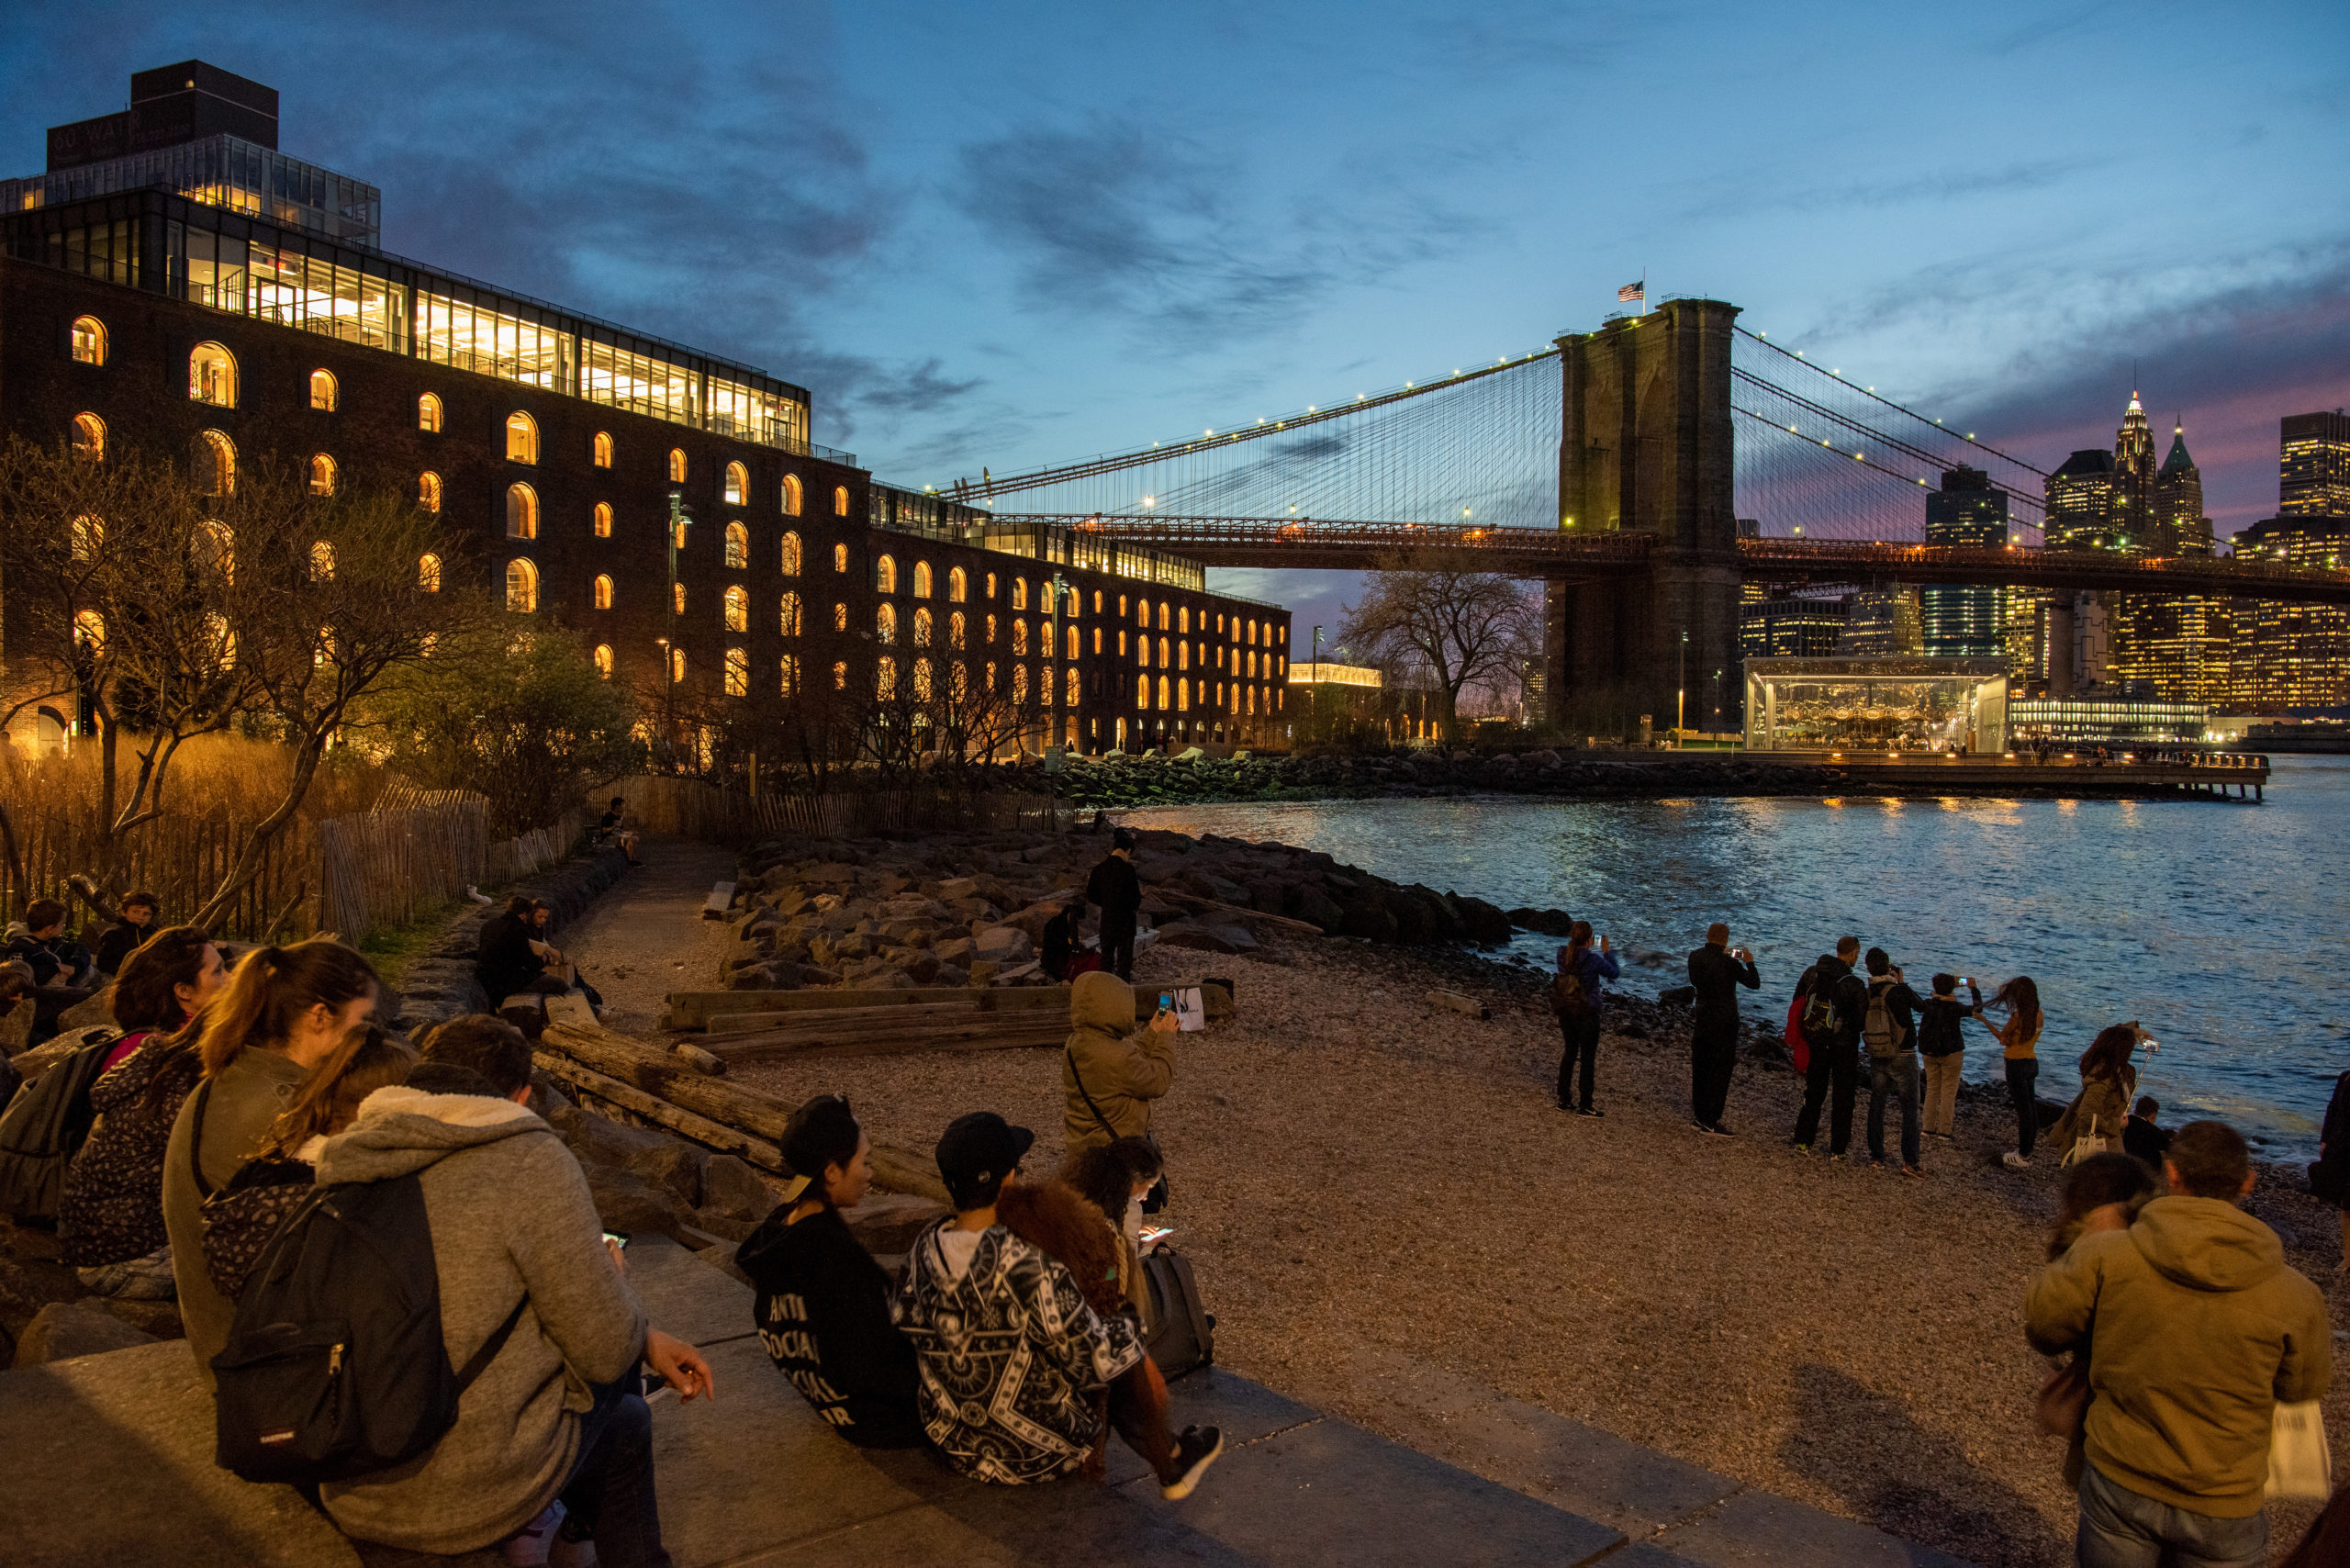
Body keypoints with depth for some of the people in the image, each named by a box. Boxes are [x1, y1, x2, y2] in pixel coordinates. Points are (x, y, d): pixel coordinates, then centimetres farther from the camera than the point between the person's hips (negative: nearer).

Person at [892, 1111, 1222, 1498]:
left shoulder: (921, 1254, -10)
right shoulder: (1027, 1266, -31)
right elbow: (1093, 1361, -23)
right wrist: (1124, 1325, -1)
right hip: (1033, 1456, -7)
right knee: (1129, 1345, 12)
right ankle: (1168, 1464, 37)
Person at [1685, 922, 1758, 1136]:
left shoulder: (1695, 957, -2)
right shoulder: (1729, 963, -19)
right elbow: (1754, 984, -8)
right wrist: (1749, 962, 10)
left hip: (1701, 1020, 6)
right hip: (1724, 1023, -6)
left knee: (1700, 1070, 14)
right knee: (1721, 1071, 2)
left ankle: (1699, 1118, 22)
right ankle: (1711, 1121, 3)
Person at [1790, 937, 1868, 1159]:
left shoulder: (1812, 973, -3)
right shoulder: (1852, 983, -19)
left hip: (1815, 1044, 4)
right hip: (1843, 1047, -4)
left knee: (1814, 1093, 17)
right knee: (1843, 1098, 9)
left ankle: (1803, 1141, 15)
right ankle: (1837, 1149, 11)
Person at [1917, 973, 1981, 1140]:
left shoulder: (1928, 1005, -4)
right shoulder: (1954, 1008, -13)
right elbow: (1977, 1008, 2)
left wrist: (1952, 985, 23)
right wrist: (1973, 988, 16)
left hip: (1929, 1053, 4)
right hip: (1951, 1053, -4)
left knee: (1932, 1089, 12)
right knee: (1949, 1091, 2)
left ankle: (1929, 1127, 13)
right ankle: (1945, 1130, 2)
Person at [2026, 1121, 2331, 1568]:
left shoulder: (2105, 1255, -17)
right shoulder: (2293, 1298, -15)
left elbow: (2043, 1323, -7)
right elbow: (2303, 1385, 2)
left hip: (2118, 1484, 0)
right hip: (2222, 1512, 0)